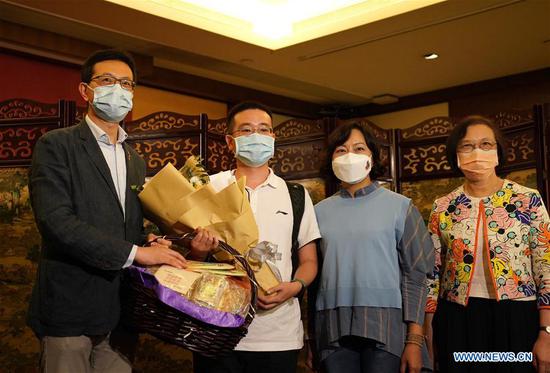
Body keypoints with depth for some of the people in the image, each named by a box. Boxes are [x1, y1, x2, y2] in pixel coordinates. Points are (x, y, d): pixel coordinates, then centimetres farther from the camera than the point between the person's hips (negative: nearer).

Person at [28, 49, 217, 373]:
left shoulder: (136, 160, 16)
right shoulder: (56, 145, -6)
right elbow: (56, 220, -19)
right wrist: (136, 252, -21)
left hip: (122, 309, 6)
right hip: (72, 308, -6)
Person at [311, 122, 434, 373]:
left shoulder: (400, 206, 3)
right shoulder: (320, 211, 9)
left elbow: (415, 274, -1)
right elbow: (312, 273, 12)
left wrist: (414, 339, -7)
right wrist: (311, 334, 9)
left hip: (385, 324, -2)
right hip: (333, 329, 2)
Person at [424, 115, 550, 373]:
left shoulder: (529, 201, -2)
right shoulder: (442, 208, 4)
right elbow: (432, 273, 7)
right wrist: (428, 333, 4)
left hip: (517, 321, -1)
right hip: (458, 321, 2)